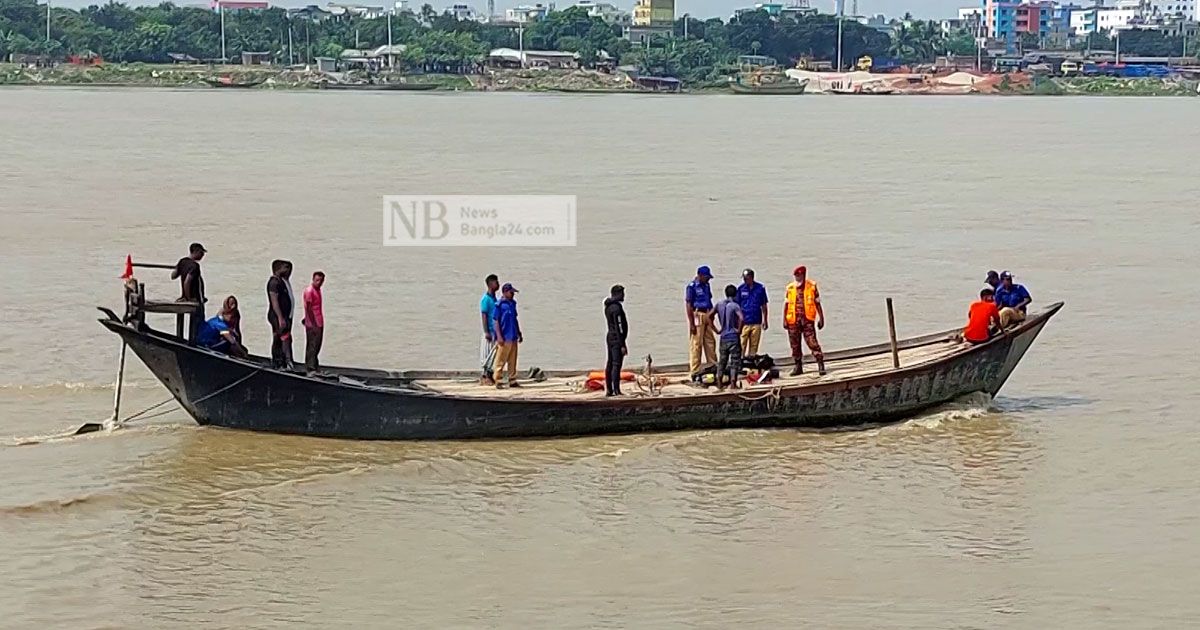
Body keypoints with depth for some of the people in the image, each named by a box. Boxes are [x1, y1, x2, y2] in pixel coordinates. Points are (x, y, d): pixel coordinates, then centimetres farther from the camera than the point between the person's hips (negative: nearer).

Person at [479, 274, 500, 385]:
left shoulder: (494, 298, 16)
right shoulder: (486, 299, -12)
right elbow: (484, 316, -15)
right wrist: (486, 332, -20)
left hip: (495, 331, 9)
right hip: (490, 331, -9)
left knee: (492, 353, 8)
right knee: (488, 353, -7)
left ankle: (488, 375, 11)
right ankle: (486, 376, -4)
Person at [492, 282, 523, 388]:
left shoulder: (512, 304, 13)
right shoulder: (499, 305, -9)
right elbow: (495, 321, -11)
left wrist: (519, 333, 22)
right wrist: (499, 336, -16)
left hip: (513, 337, 8)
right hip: (504, 338, -7)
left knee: (513, 361, 10)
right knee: (501, 361, -4)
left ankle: (512, 381, 15)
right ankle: (497, 381, 1)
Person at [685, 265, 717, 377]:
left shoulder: (706, 285, 14)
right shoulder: (692, 287, -10)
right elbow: (688, 306, -13)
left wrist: (712, 317, 17)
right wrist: (691, 323, -16)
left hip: (707, 316, 8)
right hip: (697, 316, -8)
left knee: (710, 342, 12)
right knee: (696, 344, -5)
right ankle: (694, 371, -2)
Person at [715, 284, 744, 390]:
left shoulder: (719, 305, 5)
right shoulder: (735, 306, -12)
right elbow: (741, 318, -28)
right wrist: (739, 330, -13)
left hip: (723, 337, 5)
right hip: (734, 337, -5)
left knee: (722, 360, 15)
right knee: (735, 360, 2)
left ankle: (719, 382, 14)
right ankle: (733, 383, -2)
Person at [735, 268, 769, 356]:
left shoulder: (760, 288, 2)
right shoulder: (741, 289, 2)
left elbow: (763, 306, 8)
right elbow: (737, 306, 6)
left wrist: (764, 320, 6)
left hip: (756, 322, 1)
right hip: (744, 322, -1)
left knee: (754, 345, 6)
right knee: (742, 345, -6)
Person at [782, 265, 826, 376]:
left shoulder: (812, 286, 4)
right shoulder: (790, 288, 8)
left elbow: (817, 303, 7)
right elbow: (786, 304, 11)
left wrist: (821, 318, 4)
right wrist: (784, 319, 5)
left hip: (807, 319, -3)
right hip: (793, 320, 3)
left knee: (812, 342, -11)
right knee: (795, 345, 6)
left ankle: (820, 365, -9)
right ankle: (798, 366, 17)